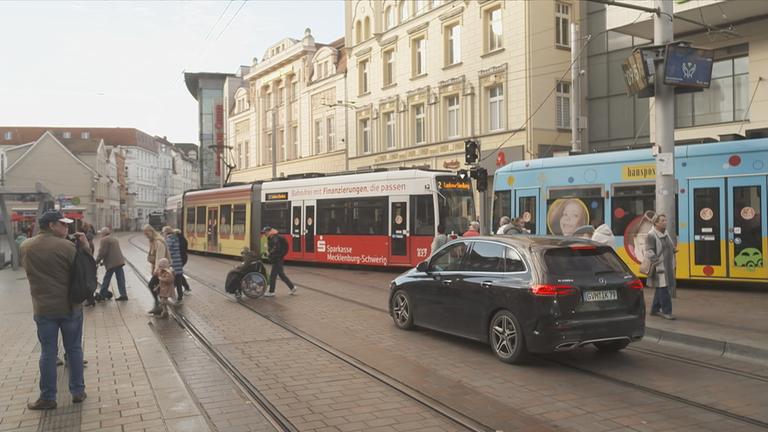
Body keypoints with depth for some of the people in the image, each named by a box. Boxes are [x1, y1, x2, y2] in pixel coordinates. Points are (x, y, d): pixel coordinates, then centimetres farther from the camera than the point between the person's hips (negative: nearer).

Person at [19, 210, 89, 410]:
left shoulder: (26, 247, 1)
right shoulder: (67, 246, -14)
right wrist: (85, 247, -5)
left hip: (43, 308, 2)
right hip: (70, 306, -2)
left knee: (48, 352, 9)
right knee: (74, 349, 11)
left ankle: (47, 398, 14)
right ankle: (78, 391, 19)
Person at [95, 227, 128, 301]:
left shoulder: (104, 240, -6)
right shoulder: (114, 239, 23)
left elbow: (102, 252, -13)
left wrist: (97, 261, 0)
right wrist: (103, 261, 26)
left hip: (112, 263, -8)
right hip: (119, 261, 8)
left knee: (107, 279, 1)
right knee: (120, 279, 6)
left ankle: (102, 295, 9)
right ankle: (123, 294, 5)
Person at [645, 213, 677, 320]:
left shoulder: (666, 233, 15)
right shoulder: (651, 235, -14)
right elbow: (649, 251, -18)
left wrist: (674, 249, 11)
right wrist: (656, 261, -25)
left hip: (667, 266, 9)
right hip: (659, 267, -9)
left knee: (660, 288, 15)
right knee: (663, 288, -9)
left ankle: (655, 309, 25)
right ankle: (666, 311, -5)